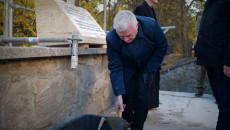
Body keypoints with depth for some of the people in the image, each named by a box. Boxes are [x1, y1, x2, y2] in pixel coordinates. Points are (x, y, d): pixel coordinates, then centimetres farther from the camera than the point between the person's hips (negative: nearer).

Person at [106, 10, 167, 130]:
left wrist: (149, 70, -15)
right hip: (127, 68, 1)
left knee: (142, 95, -11)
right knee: (125, 94, -6)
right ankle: (128, 120, 24)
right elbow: (115, 68, -25)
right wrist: (118, 95, -30)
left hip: (147, 66, 0)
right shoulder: (111, 39, -31)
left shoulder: (151, 26, -32)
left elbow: (162, 47, -13)